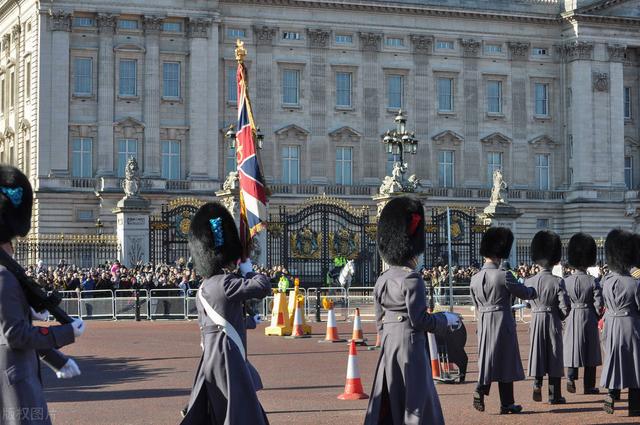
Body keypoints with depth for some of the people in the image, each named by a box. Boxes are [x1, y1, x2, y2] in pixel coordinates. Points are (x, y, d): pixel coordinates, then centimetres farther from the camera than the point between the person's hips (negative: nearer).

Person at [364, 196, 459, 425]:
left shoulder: (383, 279, 9)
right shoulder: (412, 279, -14)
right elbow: (419, 320, -17)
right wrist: (446, 319, -2)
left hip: (388, 347, 8)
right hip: (410, 347, -8)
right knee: (417, 406, 0)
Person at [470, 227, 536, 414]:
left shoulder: (475, 278, 3)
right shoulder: (504, 276, -15)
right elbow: (524, 293, -3)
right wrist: (533, 290, 18)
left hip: (483, 323, 5)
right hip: (502, 322, -5)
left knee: (487, 358, 14)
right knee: (505, 361, 4)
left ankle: (480, 391, -6)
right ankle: (506, 404, 10)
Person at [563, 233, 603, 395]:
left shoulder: (566, 281, -4)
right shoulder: (593, 281, -10)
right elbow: (598, 305, -9)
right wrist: (597, 317, 8)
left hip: (572, 319, 2)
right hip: (589, 318, -1)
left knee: (572, 348, 10)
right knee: (590, 351, 6)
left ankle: (571, 380, -3)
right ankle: (589, 386, 10)